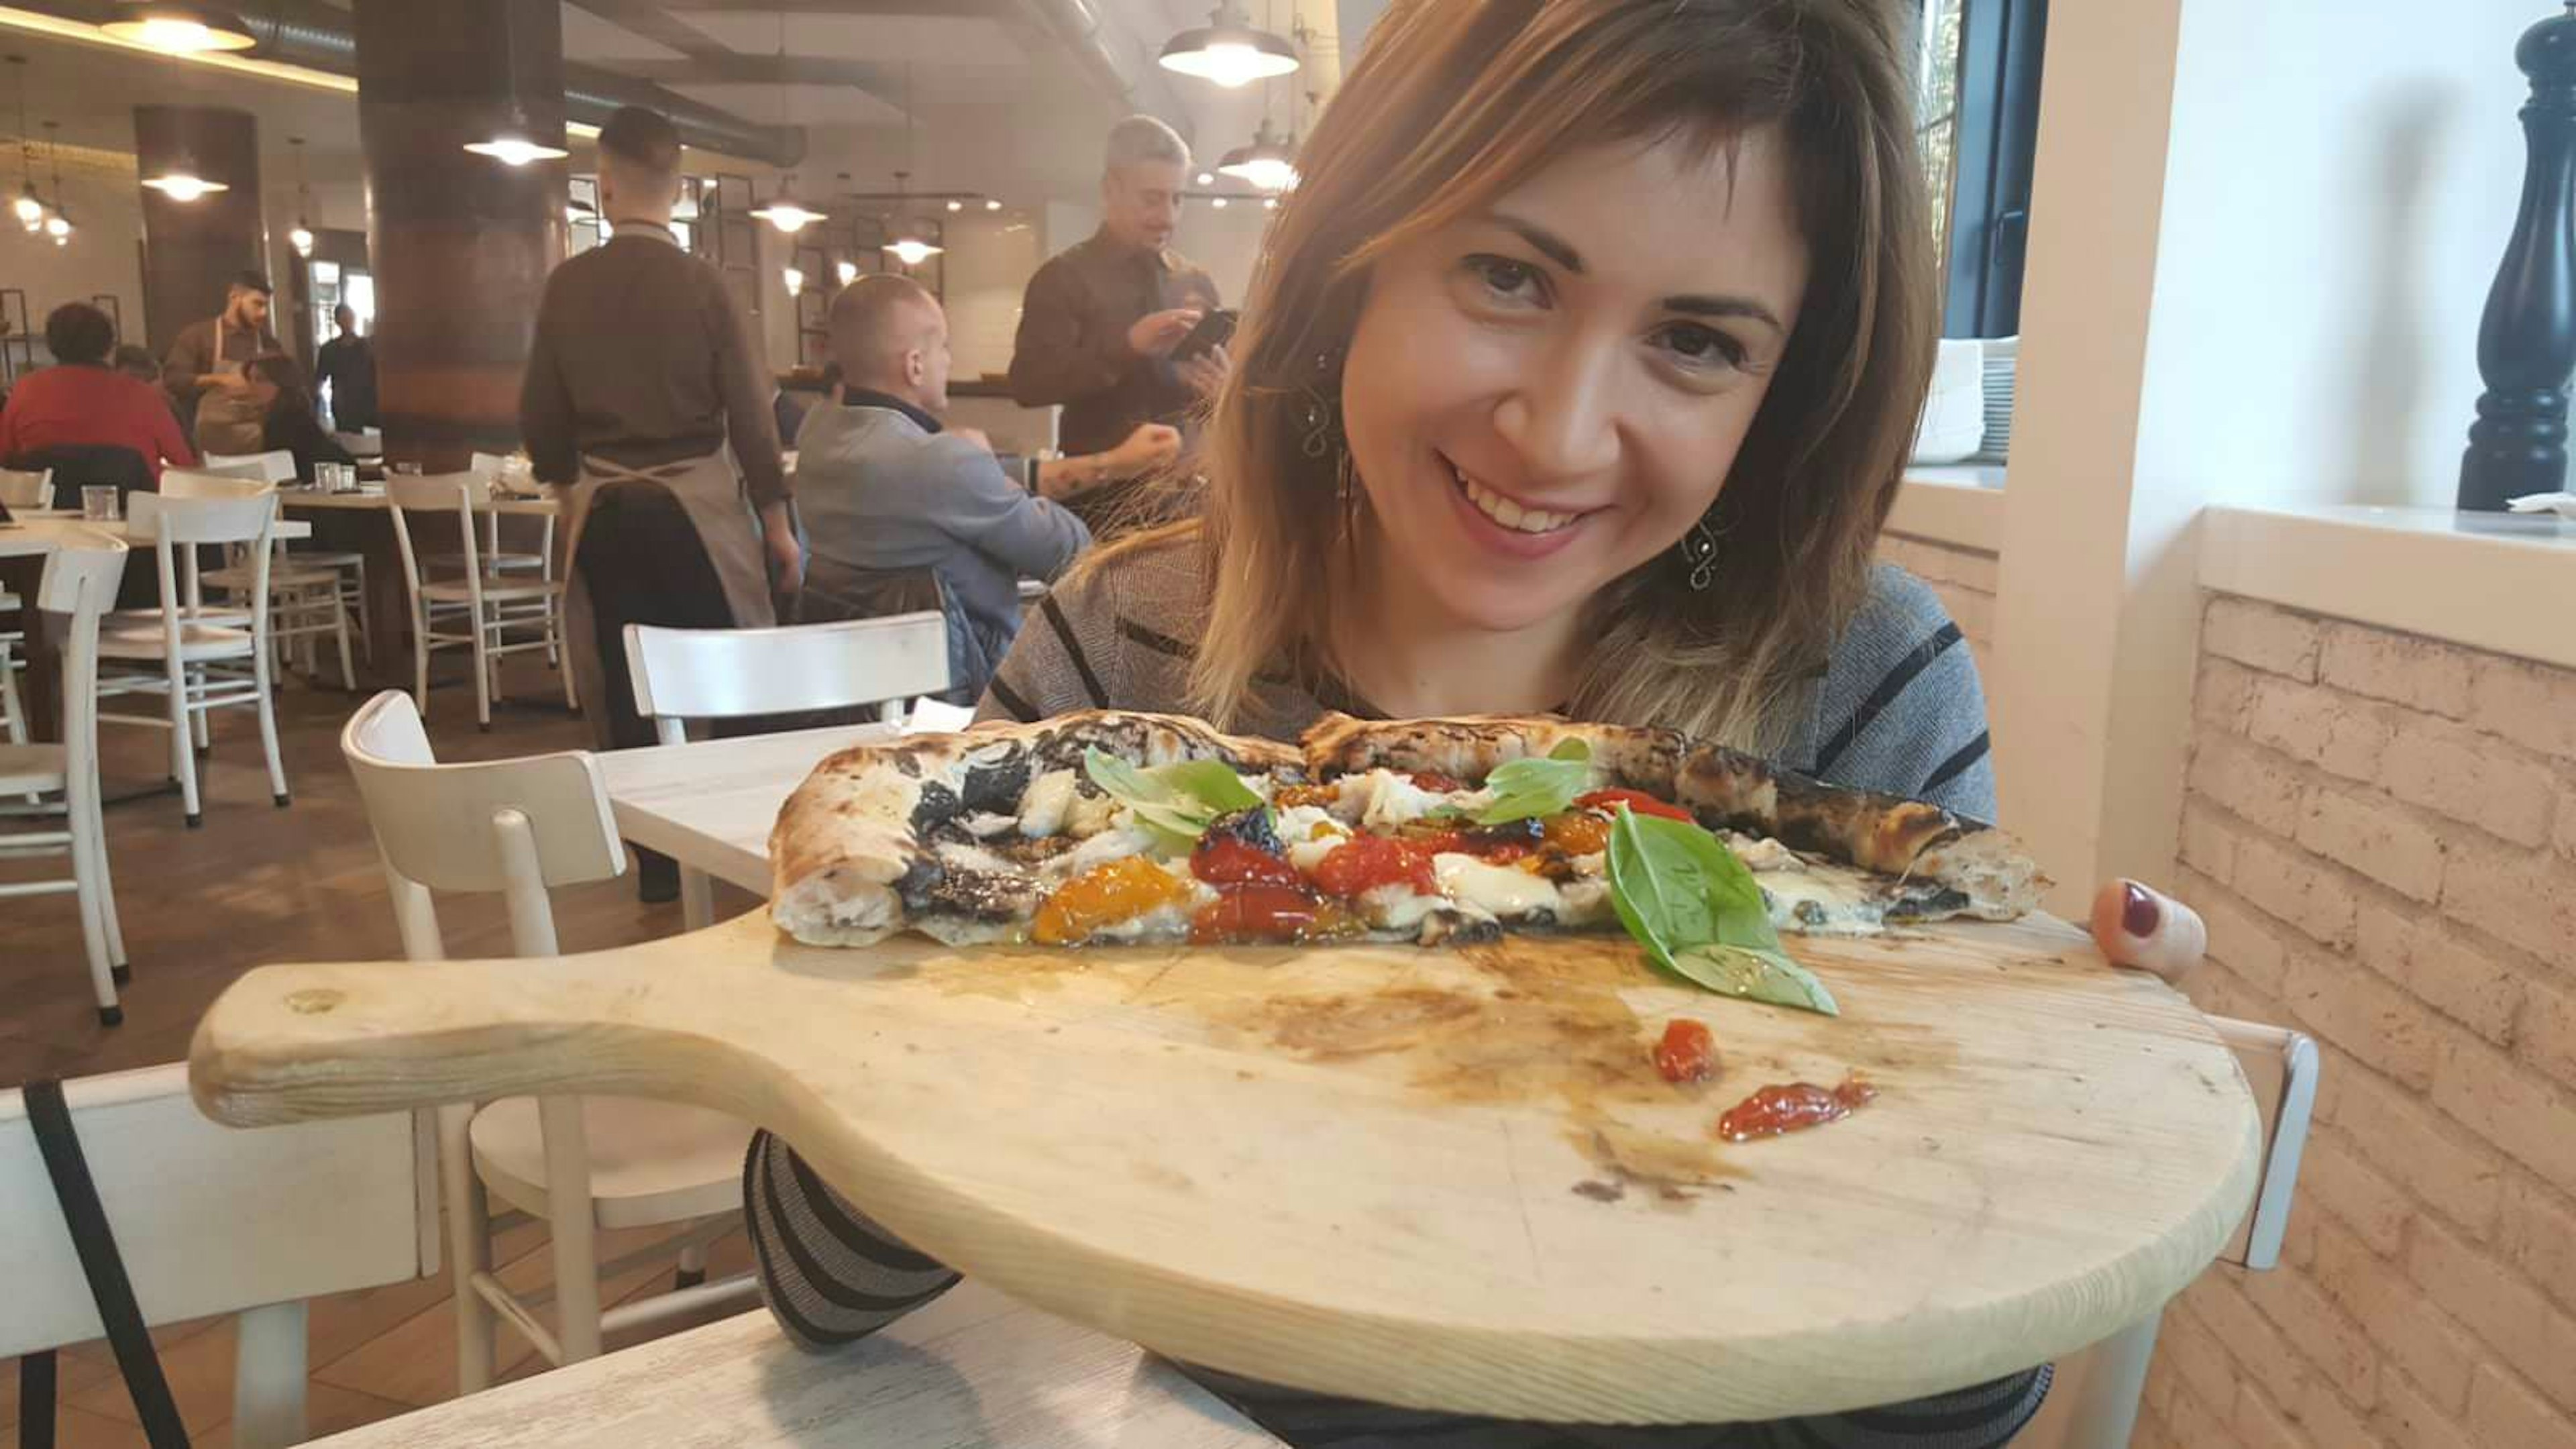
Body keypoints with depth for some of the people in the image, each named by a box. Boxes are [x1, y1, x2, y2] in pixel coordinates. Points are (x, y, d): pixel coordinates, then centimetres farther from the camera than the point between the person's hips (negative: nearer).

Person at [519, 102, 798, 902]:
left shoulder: (566, 285, 0)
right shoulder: (700, 282, -8)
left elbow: (541, 415, 7)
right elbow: (748, 411, -8)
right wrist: (778, 523, 0)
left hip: (605, 511, 3)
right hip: (696, 504, -2)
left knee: (628, 692, 9)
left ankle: (655, 861, 15)